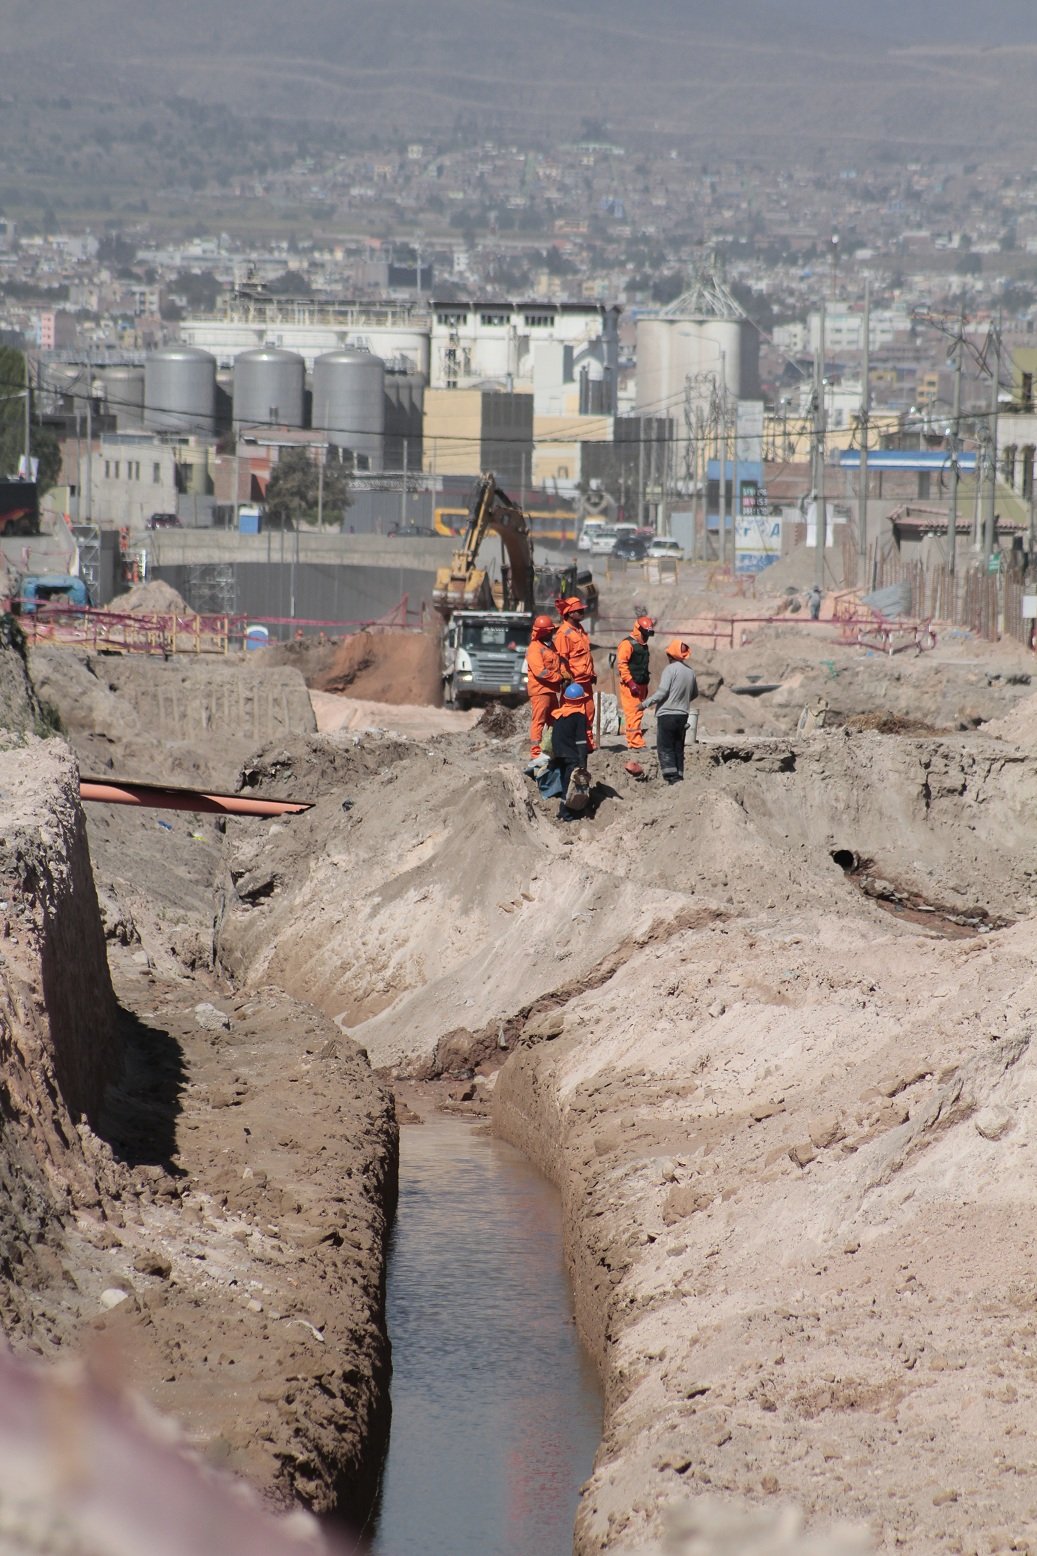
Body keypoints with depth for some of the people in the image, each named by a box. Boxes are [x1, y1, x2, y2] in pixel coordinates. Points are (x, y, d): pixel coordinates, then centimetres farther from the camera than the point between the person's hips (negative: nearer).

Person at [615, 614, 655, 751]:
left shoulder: (643, 645, 19)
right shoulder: (628, 644, -10)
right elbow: (621, 664, -18)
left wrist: (645, 686, 26)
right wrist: (631, 682, -22)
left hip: (640, 685, 9)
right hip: (630, 686, -9)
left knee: (639, 714, 10)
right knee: (633, 714, -11)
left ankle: (635, 743, 14)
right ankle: (635, 743, -14)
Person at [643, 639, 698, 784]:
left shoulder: (671, 669, -13)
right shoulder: (690, 671, 8)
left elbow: (662, 692, -19)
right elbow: (694, 694, 19)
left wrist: (645, 703, -9)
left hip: (667, 715, -7)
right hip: (683, 716, 7)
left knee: (665, 749, -4)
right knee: (678, 749, 13)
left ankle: (673, 778, -13)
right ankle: (679, 776, 10)